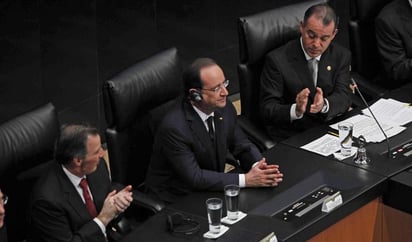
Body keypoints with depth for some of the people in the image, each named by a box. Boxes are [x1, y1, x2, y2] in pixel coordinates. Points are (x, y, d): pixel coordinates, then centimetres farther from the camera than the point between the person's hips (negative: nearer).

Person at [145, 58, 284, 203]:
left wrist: (258, 166, -16)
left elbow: (243, 147, 6)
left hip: (211, 189, 6)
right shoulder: (174, 127, -24)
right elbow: (194, 177, -24)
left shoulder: (224, 108, -5)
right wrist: (245, 179, -25)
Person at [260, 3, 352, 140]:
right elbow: (267, 110, -13)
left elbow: (343, 98, -3)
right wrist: (296, 110, -35)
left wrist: (324, 104, -28)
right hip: (289, 137, -6)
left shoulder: (342, 56, 3)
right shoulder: (277, 59, -11)